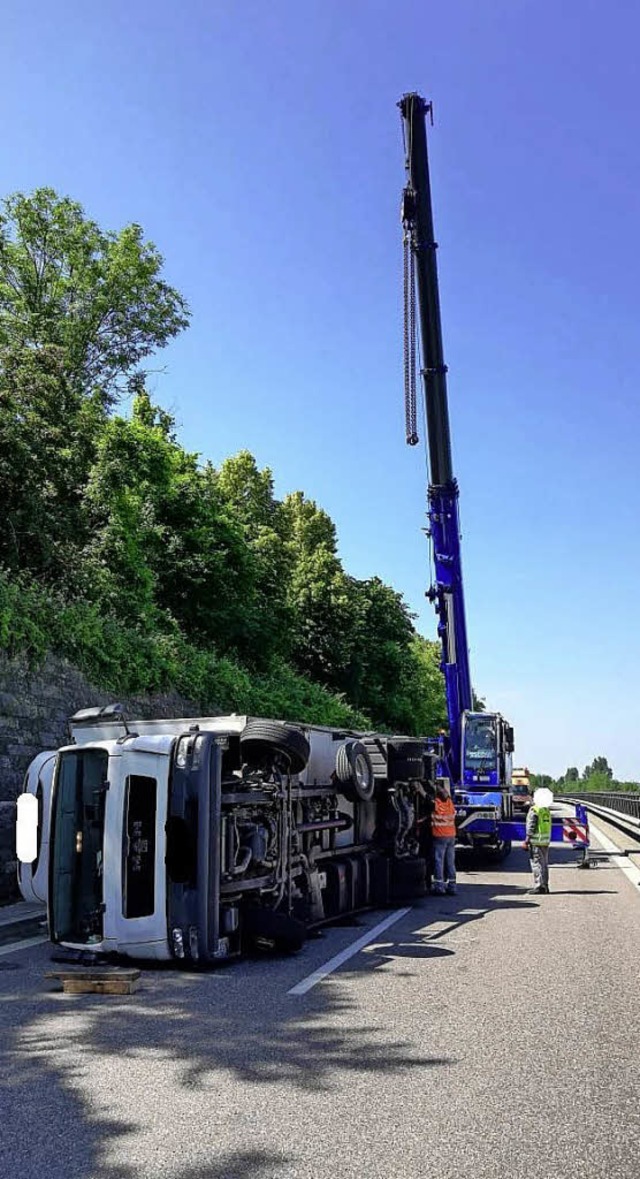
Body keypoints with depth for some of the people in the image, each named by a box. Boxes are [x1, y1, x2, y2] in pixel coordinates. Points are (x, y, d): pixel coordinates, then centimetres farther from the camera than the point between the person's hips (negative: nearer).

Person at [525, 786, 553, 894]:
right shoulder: (547, 810, 11)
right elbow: (548, 827, 14)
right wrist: (548, 840, 18)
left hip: (536, 841, -7)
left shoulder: (534, 810, -12)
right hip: (546, 841, 7)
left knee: (537, 864, -4)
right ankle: (545, 886, 20)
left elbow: (531, 827, -15)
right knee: (544, 864, 14)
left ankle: (539, 886, -6)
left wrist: (527, 841, -11)